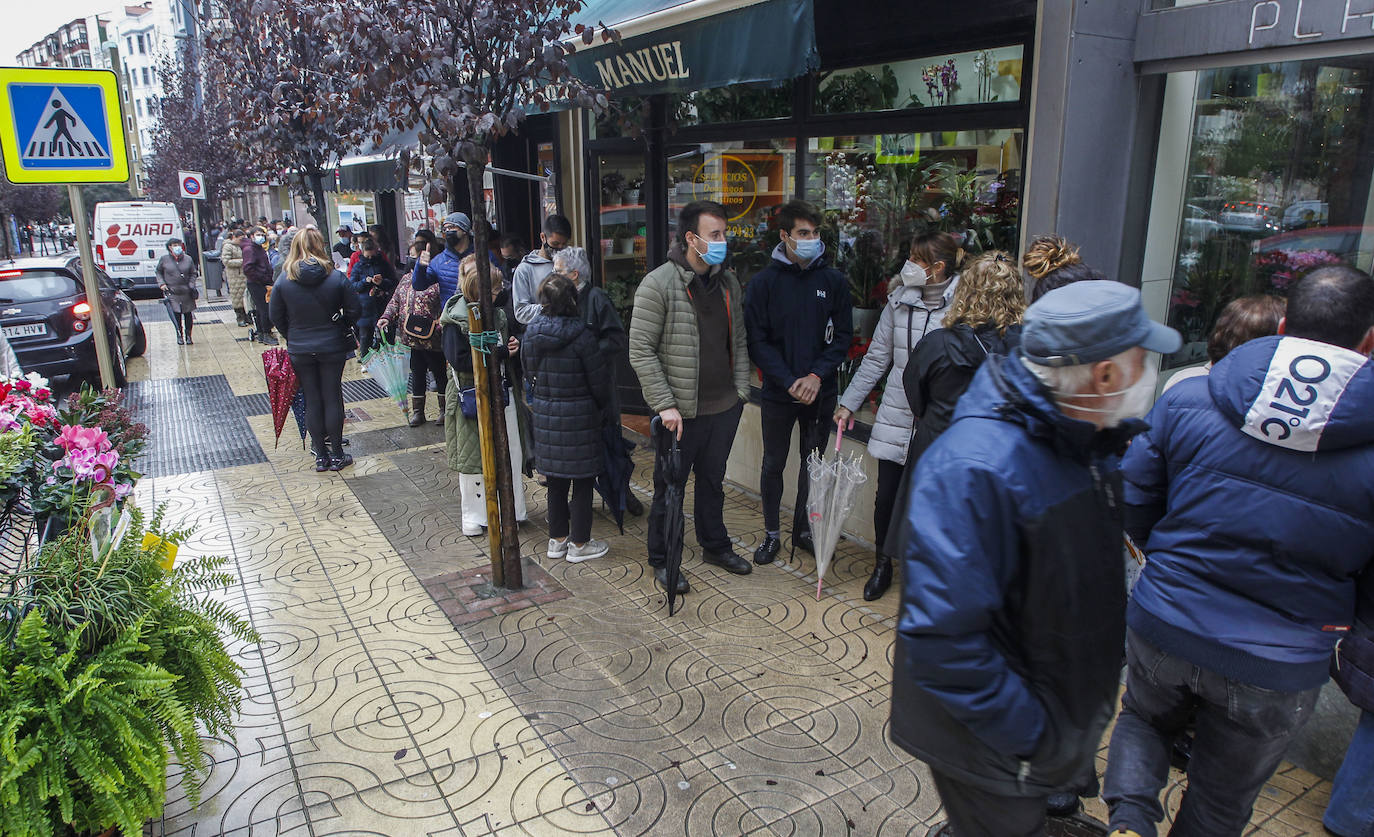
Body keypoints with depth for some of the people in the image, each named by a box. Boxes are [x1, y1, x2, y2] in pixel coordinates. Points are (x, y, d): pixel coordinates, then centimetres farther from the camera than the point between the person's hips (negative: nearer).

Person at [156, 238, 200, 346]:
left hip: (186, 292, 1)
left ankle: (188, 335, 18)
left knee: (188, 314, 4)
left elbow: (193, 273, 12)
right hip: (171, 292, -1)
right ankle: (179, 335, 10)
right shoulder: (164, 260, 2)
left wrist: (191, 285, -2)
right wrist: (161, 283, 0)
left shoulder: (188, 259, 4)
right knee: (176, 314, -5)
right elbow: (159, 272, 14)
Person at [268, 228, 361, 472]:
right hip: (332, 348, -1)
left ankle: (321, 455, 16)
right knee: (332, 399, 7)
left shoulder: (284, 280, -6)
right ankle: (336, 454, 13)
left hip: (299, 350, 1)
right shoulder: (336, 277, -10)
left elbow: (276, 316, 0)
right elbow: (353, 310, -5)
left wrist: (292, 337, 14)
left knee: (312, 401, 9)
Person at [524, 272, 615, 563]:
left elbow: (531, 372, 11)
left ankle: (557, 539, 28)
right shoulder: (580, 335, -17)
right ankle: (579, 544, 15)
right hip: (579, 416, -6)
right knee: (583, 480, 6)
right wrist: (606, 409, 5)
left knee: (556, 481, 17)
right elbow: (599, 380, -11)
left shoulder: (531, 332, 0)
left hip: (544, 413, 6)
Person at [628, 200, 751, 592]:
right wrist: (665, 405, -18)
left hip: (724, 407, 6)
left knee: (713, 480, 21)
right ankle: (662, 560, 25)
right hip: (681, 412, -5)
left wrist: (740, 389, 7)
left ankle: (715, 545, 39)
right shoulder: (658, 284, -13)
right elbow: (641, 351, -14)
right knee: (670, 487, 8)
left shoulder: (728, 281, 7)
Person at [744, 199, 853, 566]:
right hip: (777, 392, -1)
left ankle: (803, 528, 32)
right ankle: (771, 533, 26)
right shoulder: (764, 282, -6)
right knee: (773, 464, 10)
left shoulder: (833, 280, -2)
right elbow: (757, 342, -8)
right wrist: (790, 381, -17)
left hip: (820, 392, 2)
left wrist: (817, 376, -15)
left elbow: (843, 336, -1)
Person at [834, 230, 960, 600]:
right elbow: (876, 358, 10)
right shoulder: (899, 300, 3)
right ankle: (882, 564, 30)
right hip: (896, 415, 3)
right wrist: (849, 402, 9)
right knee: (887, 494, 8)